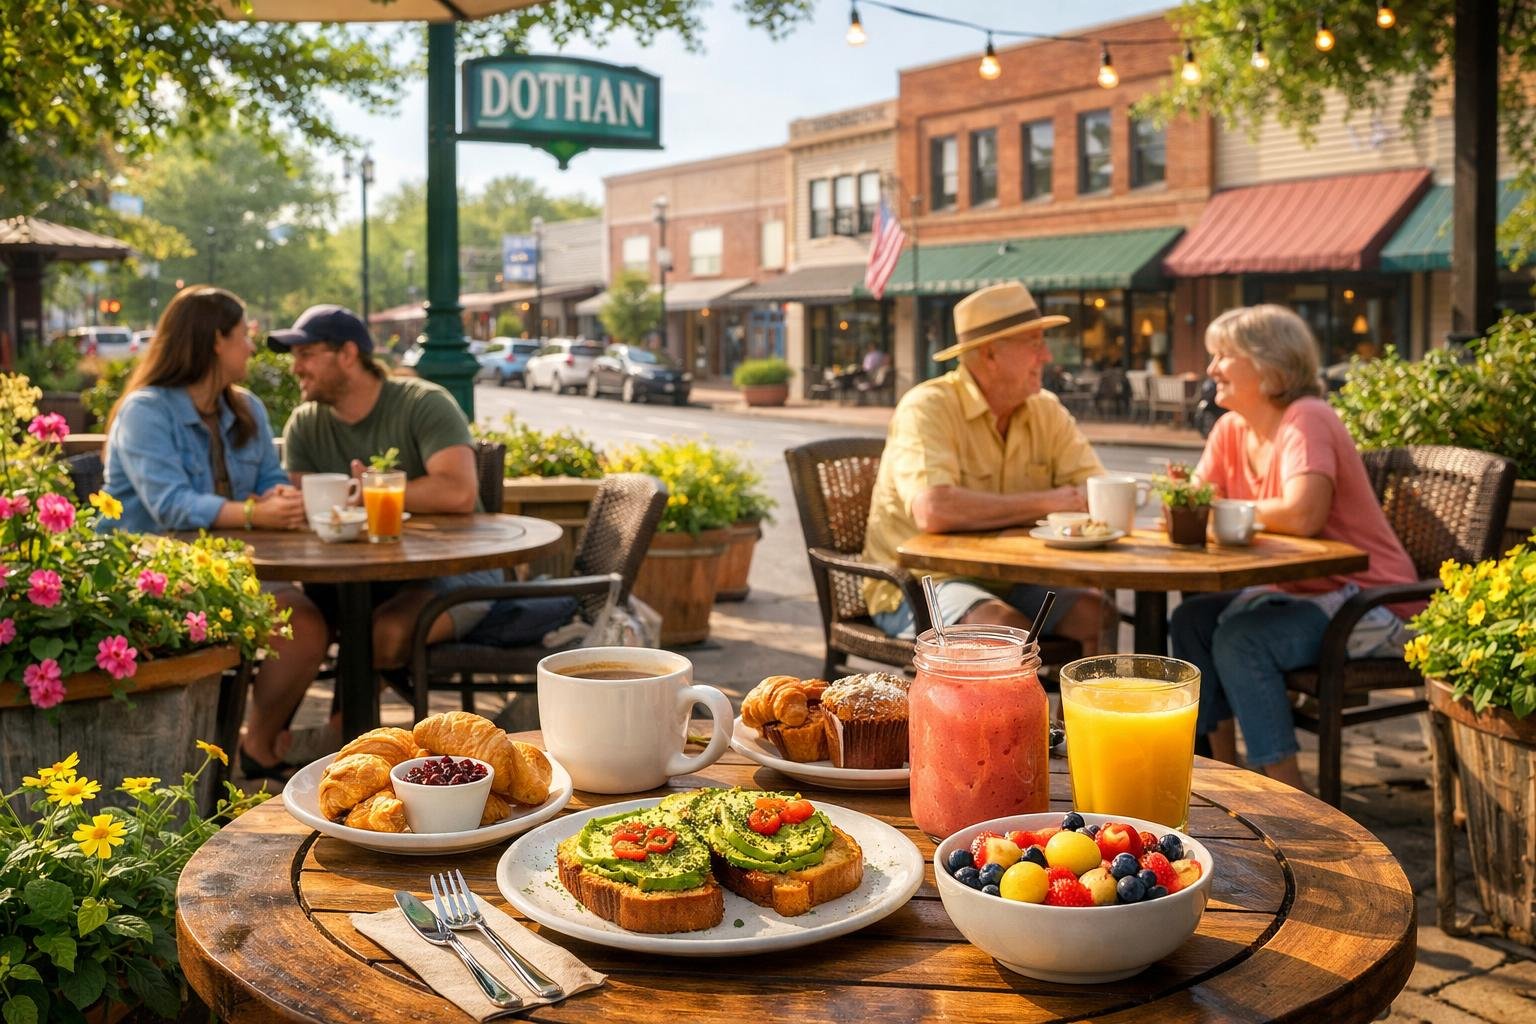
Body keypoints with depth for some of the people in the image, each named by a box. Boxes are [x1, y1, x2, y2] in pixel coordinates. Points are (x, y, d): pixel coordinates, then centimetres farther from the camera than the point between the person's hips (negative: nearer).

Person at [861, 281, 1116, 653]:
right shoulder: (927, 407, -14)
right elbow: (933, 511, -30)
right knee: (1006, 625, -33)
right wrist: (1044, 503, -20)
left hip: (1010, 581, 6)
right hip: (919, 582, -6)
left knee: (1096, 614, -19)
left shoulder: (1046, 410, 6)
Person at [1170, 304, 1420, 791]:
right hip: (1294, 588, 9)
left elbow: (1303, 515, -34)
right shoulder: (1231, 429, 6)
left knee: (1239, 638, -26)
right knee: (1191, 619, -4)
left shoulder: (1306, 420, -19)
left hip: (1369, 600, -9)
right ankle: (1224, 768, 4)